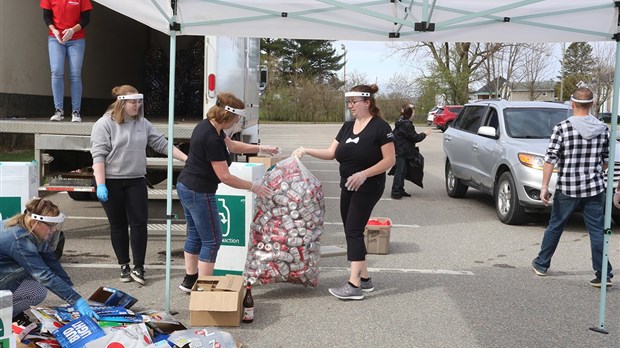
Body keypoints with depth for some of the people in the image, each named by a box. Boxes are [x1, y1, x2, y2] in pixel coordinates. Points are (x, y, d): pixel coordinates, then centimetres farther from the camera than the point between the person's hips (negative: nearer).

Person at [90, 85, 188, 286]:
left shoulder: (143, 124, 8)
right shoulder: (105, 124, -7)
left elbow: (162, 144, 8)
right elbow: (98, 155, -11)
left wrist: (186, 159, 0)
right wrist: (100, 185, -18)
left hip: (136, 181, 4)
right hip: (111, 182, -4)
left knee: (139, 223, -1)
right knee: (118, 225, 8)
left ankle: (138, 268, 7)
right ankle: (124, 267, 20)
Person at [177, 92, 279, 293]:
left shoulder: (208, 126, 3)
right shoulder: (212, 140, -26)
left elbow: (232, 145, 20)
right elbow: (225, 177, -21)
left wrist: (260, 148, 16)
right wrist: (253, 187, -12)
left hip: (185, 186, 10)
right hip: (199, 193, -10)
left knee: (195, 236, 19)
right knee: (212, 240, 0)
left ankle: (189, 281, 29)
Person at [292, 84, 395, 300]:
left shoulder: (380, 127, -11)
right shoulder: (348, 126, 11)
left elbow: (390, 160, -14)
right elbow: (331, 153, 10)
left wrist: (364, 174, -23)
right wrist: (306, 151, -3)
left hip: (367, 187, -8)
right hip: (348, 187, 8)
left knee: (353, 230, -13)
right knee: (351, 231, 9)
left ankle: (354, 285, -13)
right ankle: (365, 278, 19)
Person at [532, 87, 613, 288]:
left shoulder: (562, 128, -10)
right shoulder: (603, 129, 1)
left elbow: (550, 159, -12)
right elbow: (605, 161, 10)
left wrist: (544, 186, -9)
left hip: (567, 188, -2)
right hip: (595, 188, 2)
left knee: (555, 227, 12)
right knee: (597, 231, 5)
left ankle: (541, 264, 24)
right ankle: (603, 274, 2)